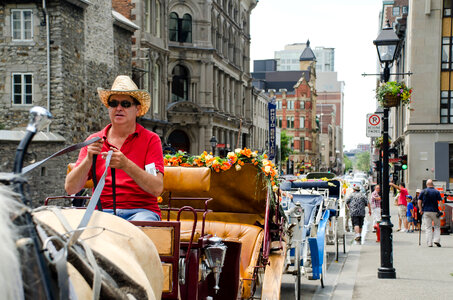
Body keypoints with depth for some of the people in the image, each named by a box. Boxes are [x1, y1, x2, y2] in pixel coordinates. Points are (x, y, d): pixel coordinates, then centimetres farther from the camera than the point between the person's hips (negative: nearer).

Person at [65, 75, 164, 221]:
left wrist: (126, 165, -24)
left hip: (140, 210, -3)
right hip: (102, 211, 3)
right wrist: (89, 159, -15)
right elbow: (70, 189, 2)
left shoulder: (151, 139, 4)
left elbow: (157, 188, -10)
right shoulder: (94, 141, 12)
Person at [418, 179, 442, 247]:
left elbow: (419, 202, 0)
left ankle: (429, 243, 1)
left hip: (426, 211, 1)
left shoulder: (423, 192, 3)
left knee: (428, 228, 3)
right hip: (434, 211, -1)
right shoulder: (437, 192, -1)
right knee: (437, 226, 13)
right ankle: (436, 240, -1)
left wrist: (421, 210, 7)